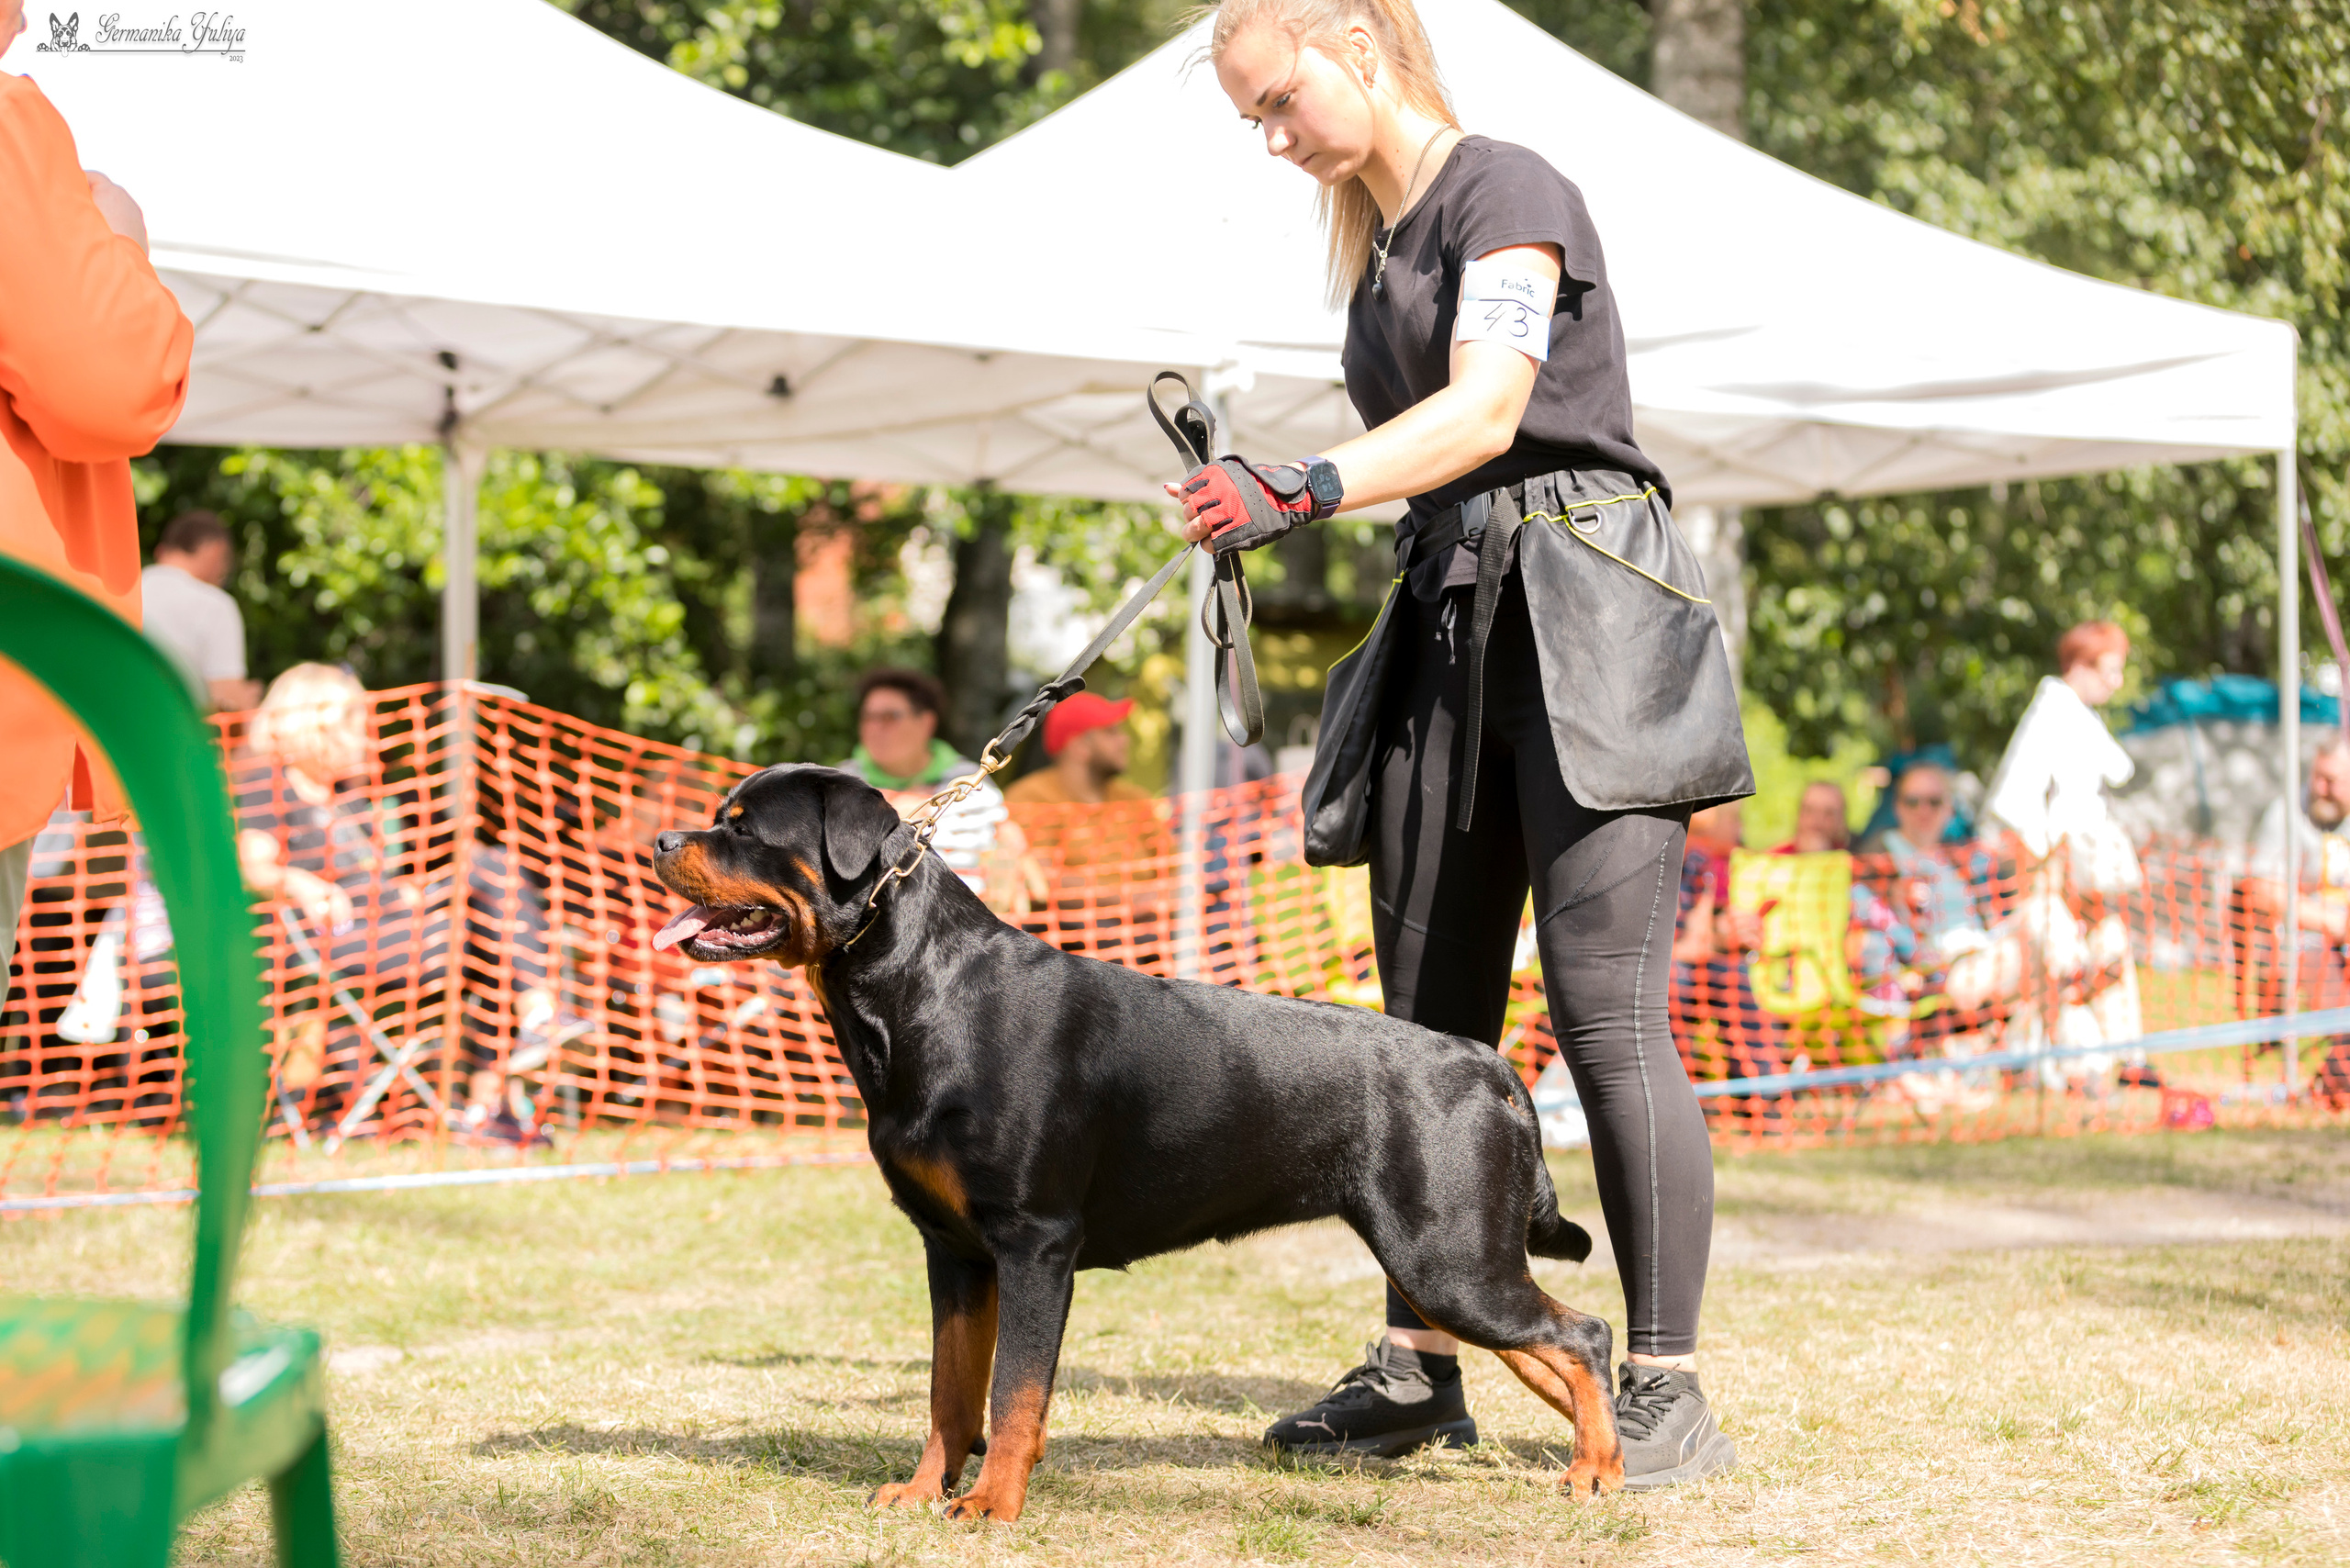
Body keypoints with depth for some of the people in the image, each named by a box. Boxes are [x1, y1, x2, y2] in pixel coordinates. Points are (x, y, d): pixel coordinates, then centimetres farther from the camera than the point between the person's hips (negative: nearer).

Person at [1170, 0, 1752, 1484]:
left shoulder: (1506, 187, -5)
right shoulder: (1375, 252, 19)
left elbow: (1485, 410, -19)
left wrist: (1308, 486, -32)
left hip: (1583, 616, -8)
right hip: (1450, 615, 8)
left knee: (1607, 1012, -12)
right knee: (1428, 1019, 5)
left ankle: (1667, 1388, -9)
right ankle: (1417, 1362, 11)